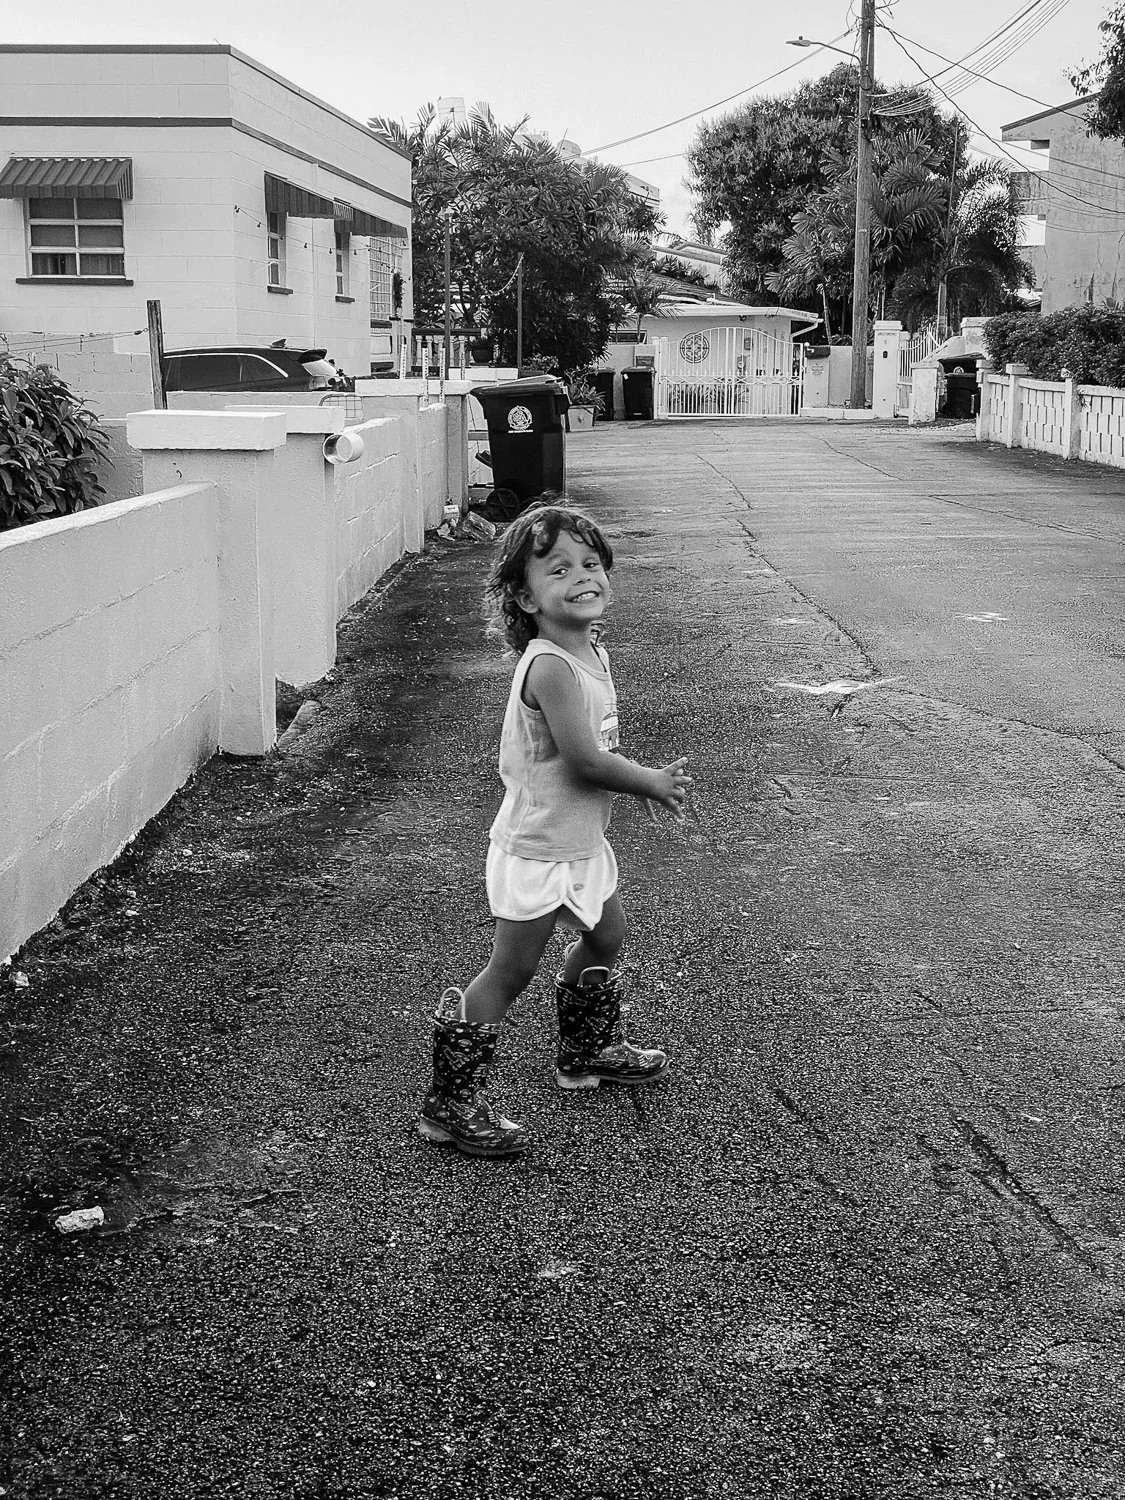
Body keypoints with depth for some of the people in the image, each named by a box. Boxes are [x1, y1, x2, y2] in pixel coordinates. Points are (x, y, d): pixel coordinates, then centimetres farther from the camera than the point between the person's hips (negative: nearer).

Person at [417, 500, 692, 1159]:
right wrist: (654, 784, -13)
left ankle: (589, 1049, 48)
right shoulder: (549, 665, -26)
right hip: (537, 847, -9)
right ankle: (452, 1104, 10)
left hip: (580, 840, 9)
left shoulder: (591, 652, 4)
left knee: (607, 935, 25)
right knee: (512, 969, -2)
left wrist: (651, 775, -3)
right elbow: (585, 762, -28)